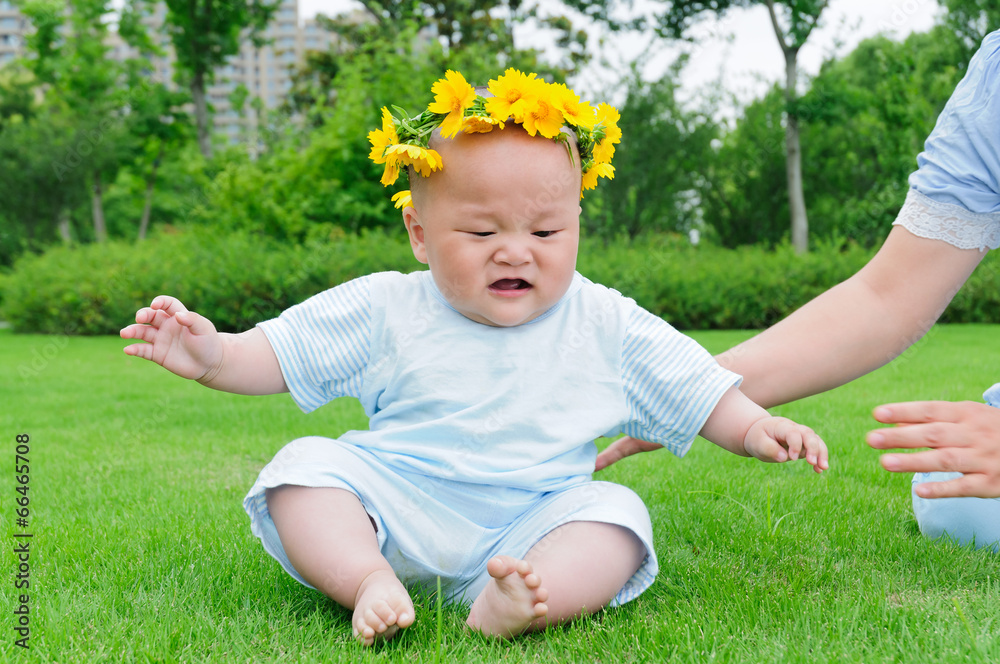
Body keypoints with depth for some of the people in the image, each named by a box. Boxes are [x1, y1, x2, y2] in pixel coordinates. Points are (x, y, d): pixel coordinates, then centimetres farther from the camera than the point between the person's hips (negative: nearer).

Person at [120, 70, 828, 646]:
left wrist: (754, 427, -7)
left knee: (616, 512, -24)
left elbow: (694, 387, 8)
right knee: (306, 465, -18)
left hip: (533, 523, 0)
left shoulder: (605, 326, 1)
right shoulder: (387, 310, -2)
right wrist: (212, 354, -17)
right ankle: (365, 578, -35)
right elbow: (279, 352, 0)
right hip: (391, 507, 0)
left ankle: (514, 603, -43)